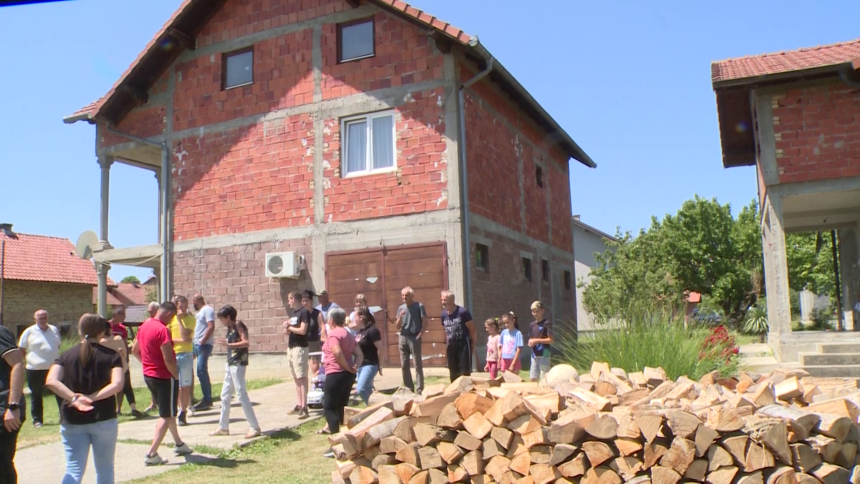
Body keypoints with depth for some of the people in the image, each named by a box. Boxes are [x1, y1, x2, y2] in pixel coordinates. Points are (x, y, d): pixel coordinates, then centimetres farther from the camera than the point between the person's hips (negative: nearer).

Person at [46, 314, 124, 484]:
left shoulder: (67, 355, 4)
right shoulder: (111, 355, -3)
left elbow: (51, 381, -12)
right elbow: (117, 385, -19)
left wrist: (74, 399, -17)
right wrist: (92, 398, -18)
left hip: (72, 421, 2)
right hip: (103, 419, -1)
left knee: (73, 470, 6)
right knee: (104, 469, 15)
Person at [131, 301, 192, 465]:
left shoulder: (144, 326, 6)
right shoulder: (162, 330, -22)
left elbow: (134, 350, 16)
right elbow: (168, 359, -25)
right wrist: (177, 376, -13)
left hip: (148, 375, 9)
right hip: (164, 377, -9)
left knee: (168, 412, 22)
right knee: (166, 416, 2)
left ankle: (179, 444, 35)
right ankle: (151, 454, 0)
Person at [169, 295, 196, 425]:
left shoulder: (191, 319, 0)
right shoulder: (170, 318, 6)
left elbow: (185, 337, -14)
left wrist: (179, 319, -13)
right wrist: (180, 341, -14)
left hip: (185, 355, -2)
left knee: (185, 386, 0)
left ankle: (182, 414, 8)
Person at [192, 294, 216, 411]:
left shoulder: (207, 309, -9)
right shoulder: (201, 311, 21)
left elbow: (211, 327, -20)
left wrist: (203, 341, -20)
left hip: (204, 345, -10)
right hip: (197, 345, 10)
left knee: (201, 371, -13)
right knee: (202, 371, 11)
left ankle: (207, 400, -9)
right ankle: (207, 399, 15)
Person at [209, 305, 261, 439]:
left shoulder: (238, 325, -11)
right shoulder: (230, 328, 14)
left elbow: (246, 342, -22)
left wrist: (229, 344, -28)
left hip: (238, 364, -10)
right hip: (231, 363, 10)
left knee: (241, 395, -9)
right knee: (225, 395, 14)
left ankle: (255, 427, -4)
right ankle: (223, 427, 25)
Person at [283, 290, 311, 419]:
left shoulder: (304, 312, -10)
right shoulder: (294, 313, 16)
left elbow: (302, 331, -19)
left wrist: (289, 327, -7)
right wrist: (287, 329, -1)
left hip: (300, 348, -9)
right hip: (291, 347, 9)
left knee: (302, 377, -9)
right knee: (296, 378, 10)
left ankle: (304, 407, -10)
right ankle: (299, 405, 15)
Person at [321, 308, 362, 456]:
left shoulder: (333, 334, -12)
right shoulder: (348, 335, 16)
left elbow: (337, 353, -27)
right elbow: (359, 354, 10)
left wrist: (347, 368, -17)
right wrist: (355, 366, -5)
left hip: (336, 374, -9)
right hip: (348, 375, 9)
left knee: (329, 408, -1)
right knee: (341, 407, 16)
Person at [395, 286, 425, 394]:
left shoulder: (419, 306, -3)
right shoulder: (401, 308, 10)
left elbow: (425, 322, -5)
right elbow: (397, 327, 10)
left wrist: (419, 335, -13)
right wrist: (400, 317, -8)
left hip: (414, 338, -5)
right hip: (403, 338, 5)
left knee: (418, 365, -2)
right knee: (404, 365, 7)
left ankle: (420, 389, 1)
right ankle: (408, 388, 16)